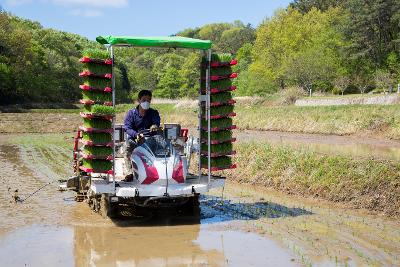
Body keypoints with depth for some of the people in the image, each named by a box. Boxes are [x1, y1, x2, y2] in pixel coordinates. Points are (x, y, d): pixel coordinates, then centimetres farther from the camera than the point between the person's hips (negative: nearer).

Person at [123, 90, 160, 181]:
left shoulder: (153, 113, 9)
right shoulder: (131, 113, 6)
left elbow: (156, 121, -13)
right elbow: (127, 127, -6)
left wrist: (154, 126, -40)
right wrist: (137, 135, -27)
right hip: (134, 138, 0)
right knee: (128, 145, -30)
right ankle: (130, 173, -30)